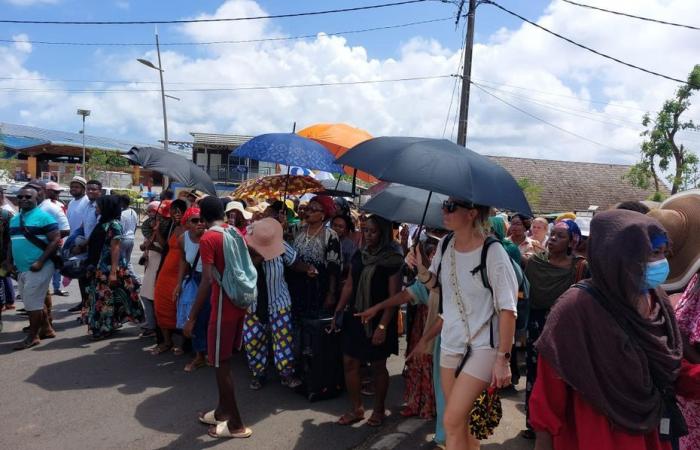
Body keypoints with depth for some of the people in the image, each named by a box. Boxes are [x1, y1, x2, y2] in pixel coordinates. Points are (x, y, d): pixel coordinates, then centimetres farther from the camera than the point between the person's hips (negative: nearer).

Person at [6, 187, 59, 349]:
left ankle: (33, 336, 7)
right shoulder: (14, 219, 15)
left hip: (38, 268, -8)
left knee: (32, 302, -4)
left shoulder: (44, 217, -9)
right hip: (21, 269, 8)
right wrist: (9, 262, 10)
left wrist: (40, 262, -20)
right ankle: (47, 329, 28)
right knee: (37, 301, 16)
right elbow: (12, 242, 23)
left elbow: (55, 240, -15)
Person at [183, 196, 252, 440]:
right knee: (225, 361, 20)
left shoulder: (208, 238, -14)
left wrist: (192, 317, -18)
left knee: (220, 364, 4)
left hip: (223, 307, -8)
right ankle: (222, 411, 34)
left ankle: (236, 424, 13)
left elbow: (207, 281, -22)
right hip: (239, 303, 8)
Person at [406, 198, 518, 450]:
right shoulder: (445, 244, -1)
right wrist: (421, 269, -7)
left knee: (452, 421, -9)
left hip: (483, 346, -6)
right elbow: (436, 284, 14)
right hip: (450, 342, 6)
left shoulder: (492, 252, -19)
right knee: (459, 422, 16)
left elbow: (508, 309, -17)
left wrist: (503, 358, -18)